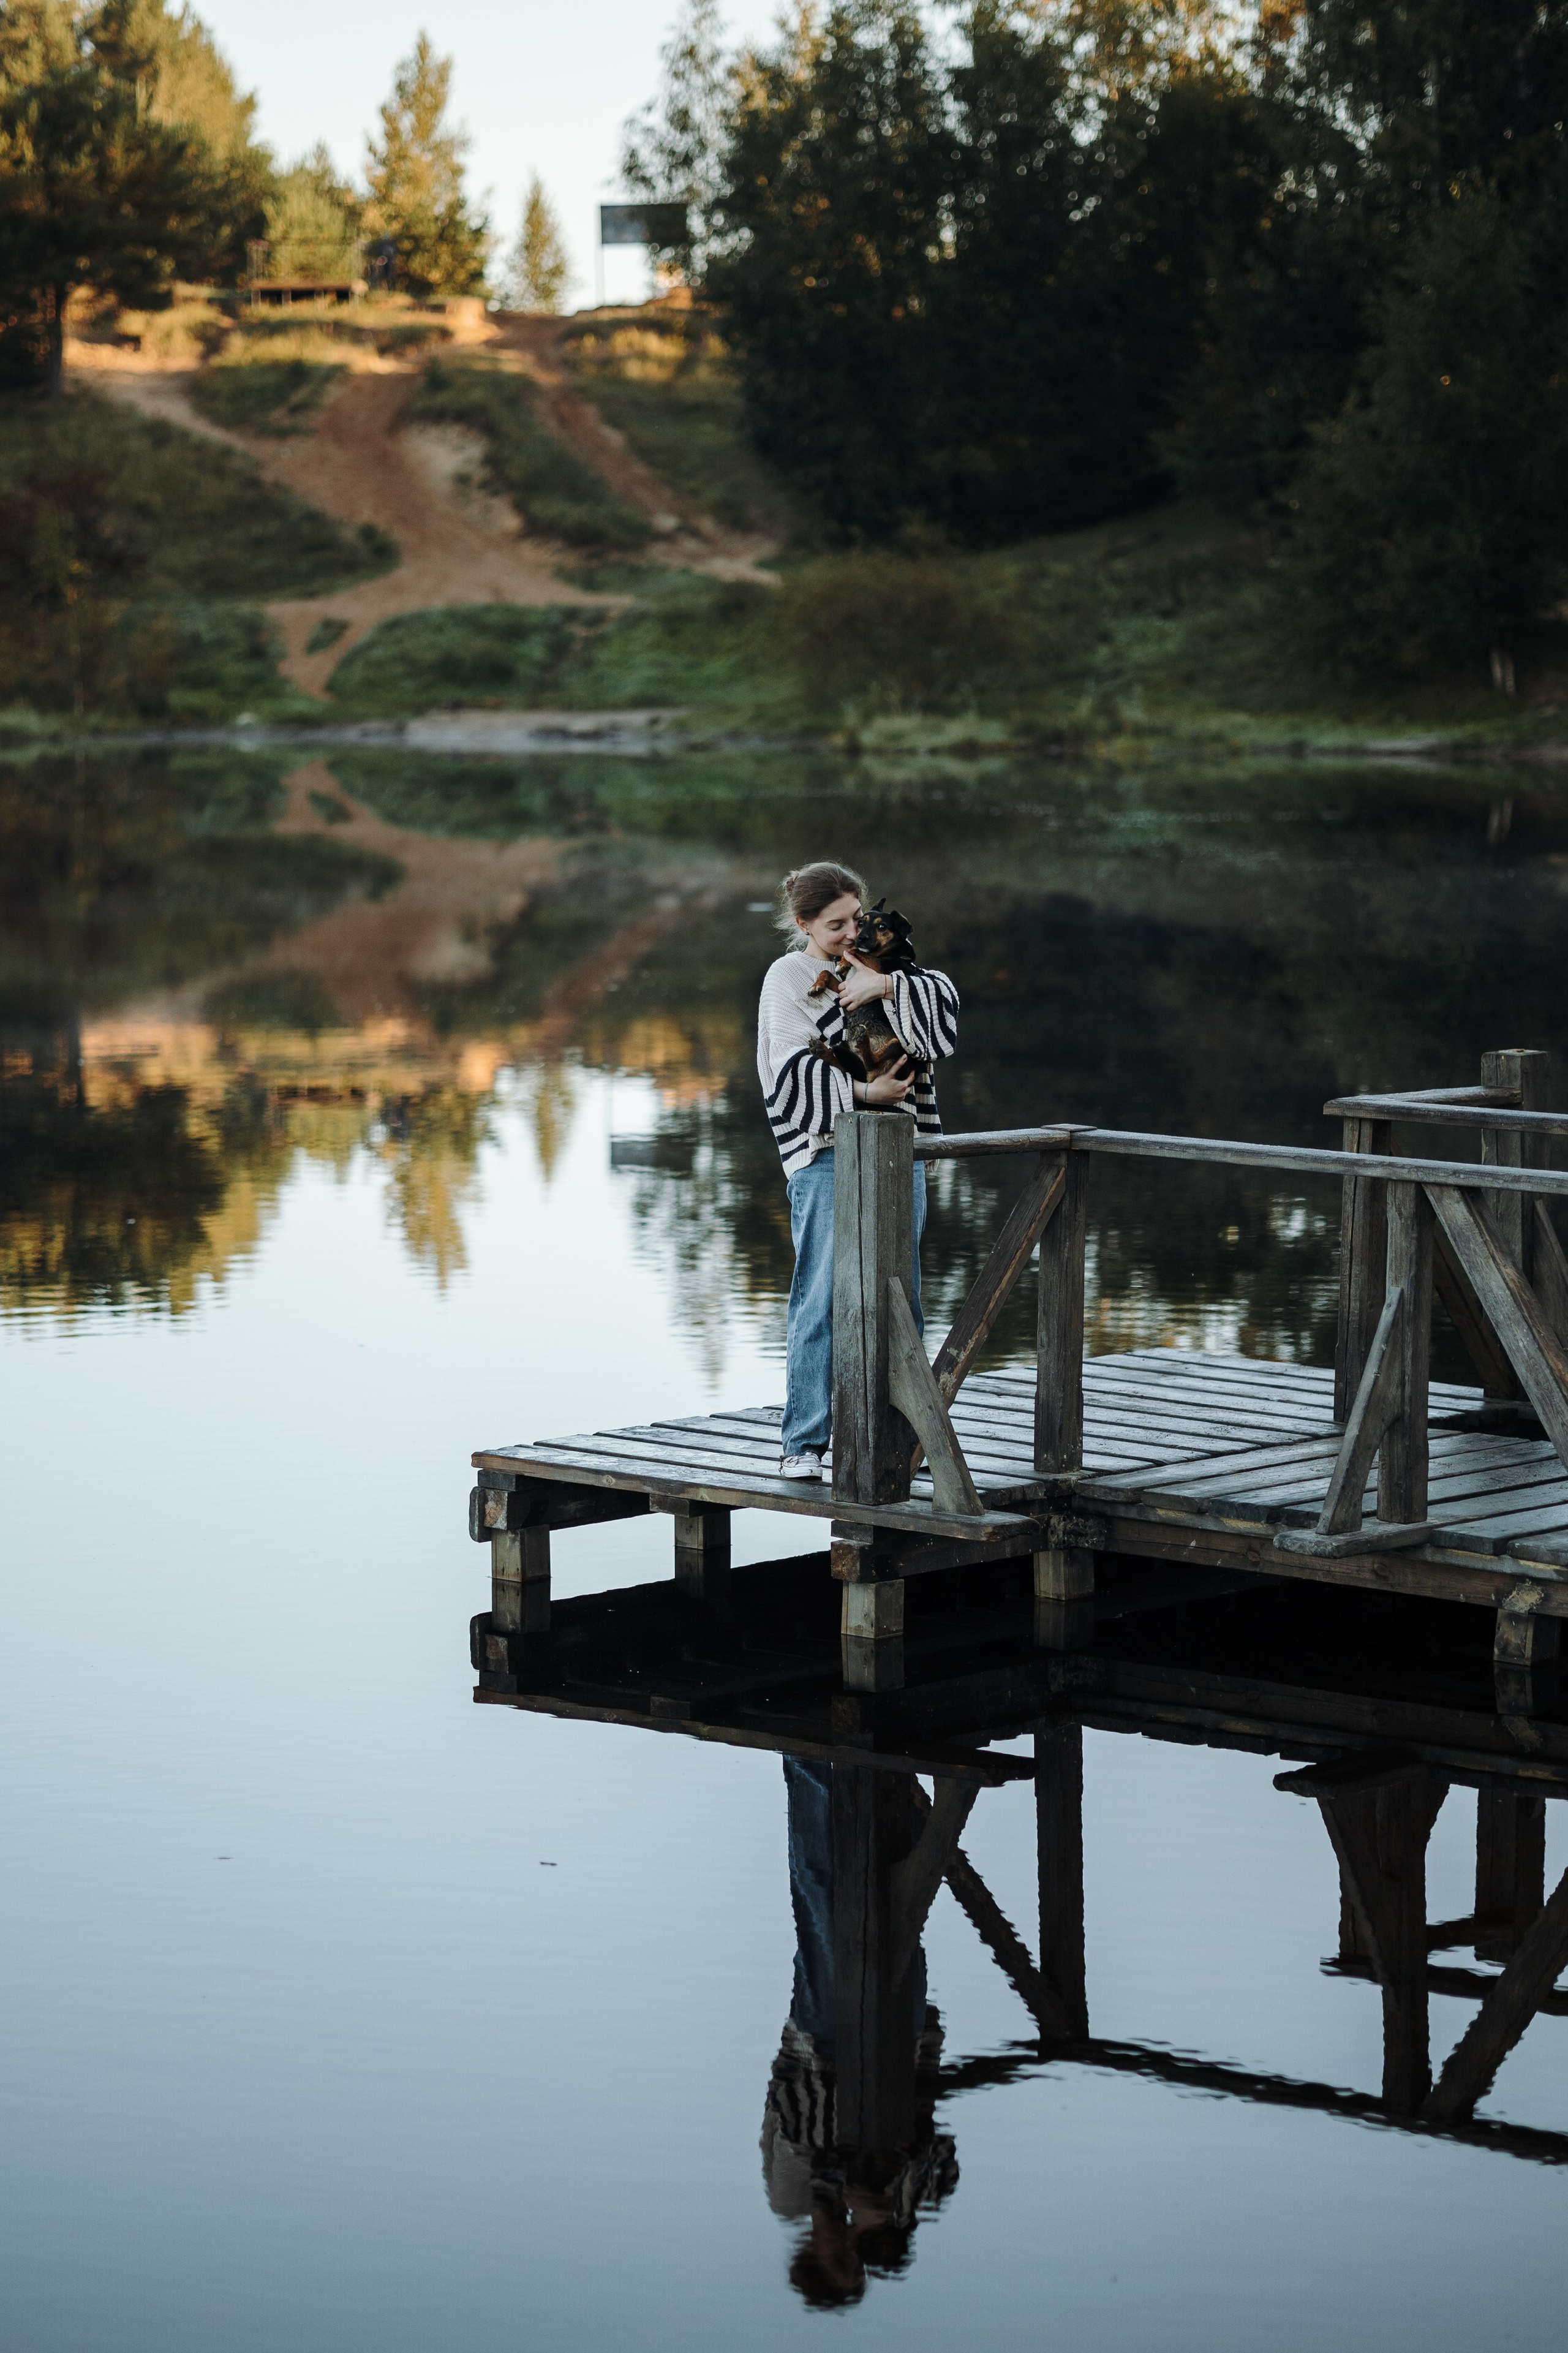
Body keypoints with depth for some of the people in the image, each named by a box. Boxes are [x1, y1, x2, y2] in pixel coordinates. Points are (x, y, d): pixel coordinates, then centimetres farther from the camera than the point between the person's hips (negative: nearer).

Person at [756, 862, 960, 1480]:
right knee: (821, 1299, -8)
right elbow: (795, 1069, -9)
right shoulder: (789, 976, 2)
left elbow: (944, 999, 1)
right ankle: (803, 1443, -4)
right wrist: (863, 1092, -14)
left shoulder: (874, 966, 16)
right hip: (826, 1155, -5)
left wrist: (886, 985, -12)